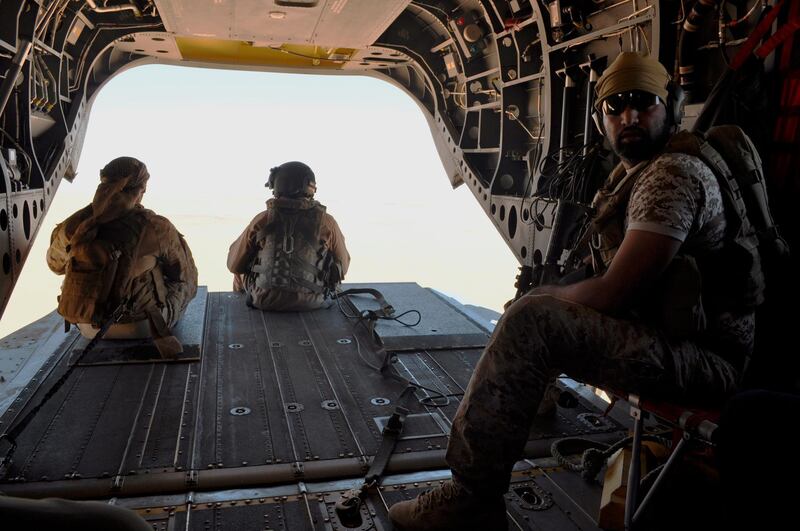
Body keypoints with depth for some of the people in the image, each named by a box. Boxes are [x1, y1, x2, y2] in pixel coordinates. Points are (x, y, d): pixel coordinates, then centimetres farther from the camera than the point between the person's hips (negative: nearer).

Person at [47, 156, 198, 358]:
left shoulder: (74, 226, -10)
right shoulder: (155, 228, -19)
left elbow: (55, 264, 12)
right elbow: (185, 274, -3)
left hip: (89, 329, 4)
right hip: (143, 326, -4)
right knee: (185, 282, 22)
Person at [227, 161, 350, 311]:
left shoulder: (262, 220, -9)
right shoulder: (327, 222, -9)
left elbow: (234, 264, 2)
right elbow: (342, 266, 4)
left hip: (264, 301, -1)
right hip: (311, 303, 1)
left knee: (240, 275, 31)